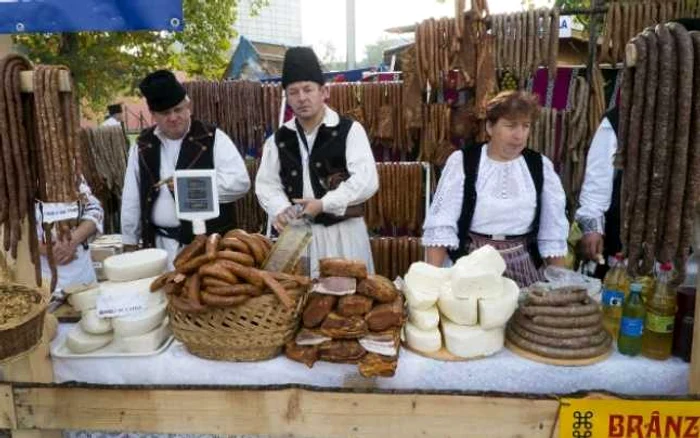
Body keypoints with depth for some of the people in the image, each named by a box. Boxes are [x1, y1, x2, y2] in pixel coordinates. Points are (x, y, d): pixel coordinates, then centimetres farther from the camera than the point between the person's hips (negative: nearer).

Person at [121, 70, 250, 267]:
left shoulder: (213, 138, -3)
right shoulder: (142, 146, 8)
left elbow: (240, 181, -12)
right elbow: (132, 199, 13)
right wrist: (129, 243, 13)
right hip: (161, 245, 3)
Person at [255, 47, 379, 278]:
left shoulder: (349, 130, -5)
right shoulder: (279, 139, 9)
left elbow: (366, 181, -13)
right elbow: (266, 184, 8)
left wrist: (324, 204, -20)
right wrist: (280, 210, -13)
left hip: (343, 232, -3)